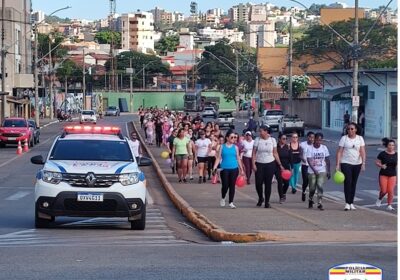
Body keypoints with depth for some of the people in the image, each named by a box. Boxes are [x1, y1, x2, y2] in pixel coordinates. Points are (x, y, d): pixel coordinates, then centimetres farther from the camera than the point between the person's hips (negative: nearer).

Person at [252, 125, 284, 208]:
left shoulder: (272, 140, 1)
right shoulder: (257, 140, -2)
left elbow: (275, 153, 6)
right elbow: (254, 153, -1)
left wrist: (280, 164, 4)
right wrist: (253, 164, -10)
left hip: (270, 164, 0)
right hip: (259, 164, 0)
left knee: (268, 184, 1)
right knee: (258, 183, -5)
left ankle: (267, 202, 10)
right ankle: (260, 198, 21)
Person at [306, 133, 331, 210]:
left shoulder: (324, 148, 1)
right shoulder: (310, 148, -6)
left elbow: (327, 160, 7)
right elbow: (309, 160, -13)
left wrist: (328, 171, 4)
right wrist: (314, 170, -23)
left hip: (322, 171, 1)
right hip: (312, 171, -1)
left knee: (320, 186, -15)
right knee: (312, 188, 5)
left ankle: (320, 203, -11)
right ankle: (310, 200, 32)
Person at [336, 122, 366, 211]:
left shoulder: (360, 138, 4)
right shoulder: (344, 138, -1)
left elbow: (363, 152, -3)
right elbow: (339, 152, -4)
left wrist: (363, 163, -15)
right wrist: (337, 164, -11)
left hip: (357, 164, 3)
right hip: (346, 163, -3)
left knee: (353, 183, 9)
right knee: (348, 182, -13)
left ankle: (351, 203, 18)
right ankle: (347, 203, -13)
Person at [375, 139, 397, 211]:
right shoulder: (382, 154, -6)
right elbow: (377, 162, -1)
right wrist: (381, 166, -20)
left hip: (393, 175, 2)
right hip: (383, 175, -2)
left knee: (391, 191, -6)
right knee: (383, 191, -3)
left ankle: (389, 205, 7)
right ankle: (379, 199, 29)